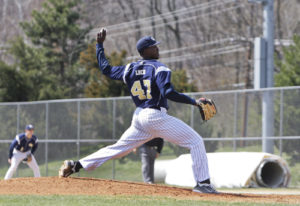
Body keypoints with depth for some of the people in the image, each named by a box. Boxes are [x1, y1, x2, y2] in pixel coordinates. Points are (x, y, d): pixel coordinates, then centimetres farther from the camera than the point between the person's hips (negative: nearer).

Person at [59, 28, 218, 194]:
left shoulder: (130, 69, 11)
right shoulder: (159, 68, -10)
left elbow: (106, 69, 22)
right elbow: (168, 93, -23)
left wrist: (99, 44, 32)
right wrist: (194, 102, -23)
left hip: (139, 117, 7)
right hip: (156, 116, -7)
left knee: (119, 148, 20)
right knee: (196, 142, -4)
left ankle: (76, 165, 17)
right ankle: (202, 183, -12)